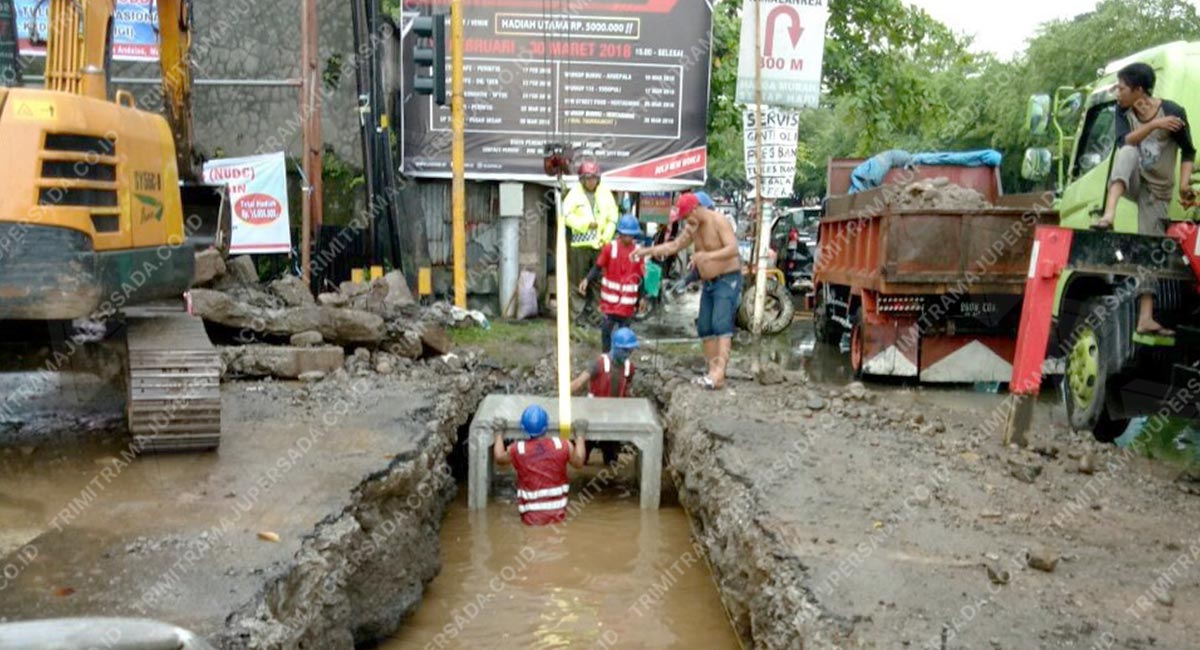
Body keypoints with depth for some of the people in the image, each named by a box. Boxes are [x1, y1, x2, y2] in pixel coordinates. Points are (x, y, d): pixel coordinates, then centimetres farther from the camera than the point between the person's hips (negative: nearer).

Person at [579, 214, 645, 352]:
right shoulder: (610, 247, -10)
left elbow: (641, 277, 1)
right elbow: (598, 267, -3)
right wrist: (587, 280, -19)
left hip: (627, 300, 1)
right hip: (610, 297, -1)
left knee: (624, 329, 10)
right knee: (607, 327, 2)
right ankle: (606, 355, 18)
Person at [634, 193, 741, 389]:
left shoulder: (719, 221, -15)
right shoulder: (692, 228, 9)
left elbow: (733, 248, -25)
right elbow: (674, 245, 17)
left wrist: (707, 256, -37)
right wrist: (647, 251, 9)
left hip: (728, 279, -9)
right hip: (709, 283, 9)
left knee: (721, 324, -20)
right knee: (705, 328, 4)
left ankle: (719, 374, -27)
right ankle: (712, 372, 7)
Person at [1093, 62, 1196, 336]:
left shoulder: (1173, 111, -11)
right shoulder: (1123, 110, -2)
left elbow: (1188, 151, -4)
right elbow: (1123, 142, -19)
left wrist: (1184, 183, -17)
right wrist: (1154, 125, -34)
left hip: (1157, 190, -2)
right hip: (1131, 182, 2)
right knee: (1129, 153, -32)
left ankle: (1145, 318, -14)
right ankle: (1109, 213, -50)